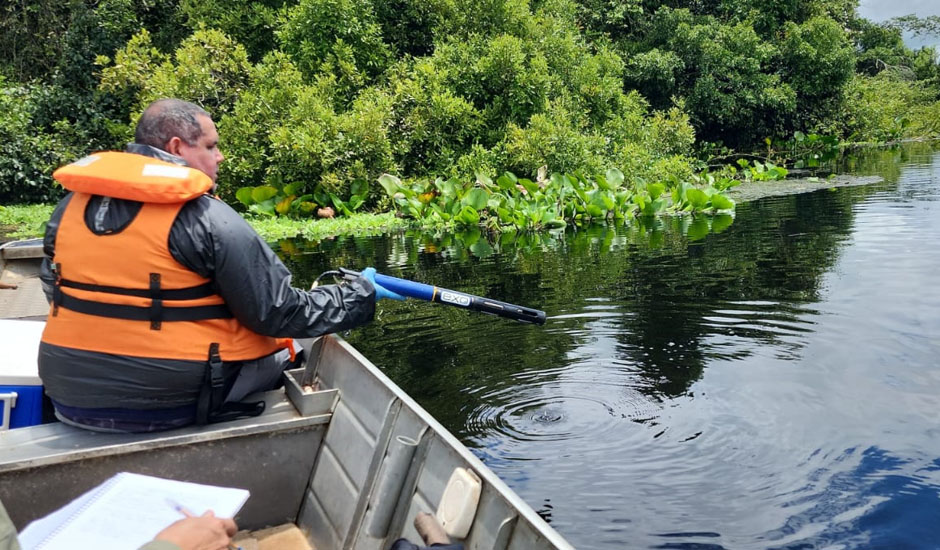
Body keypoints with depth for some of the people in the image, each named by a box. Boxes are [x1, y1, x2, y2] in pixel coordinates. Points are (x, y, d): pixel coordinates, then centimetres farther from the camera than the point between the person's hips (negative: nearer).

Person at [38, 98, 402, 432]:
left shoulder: (71, 204, 2)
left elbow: (55, 289, 14)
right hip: (171, 403, -6)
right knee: (288, 351, 14)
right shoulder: (210, 221, -17)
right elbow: (280, 314, -15)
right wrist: (362, 293, -2)